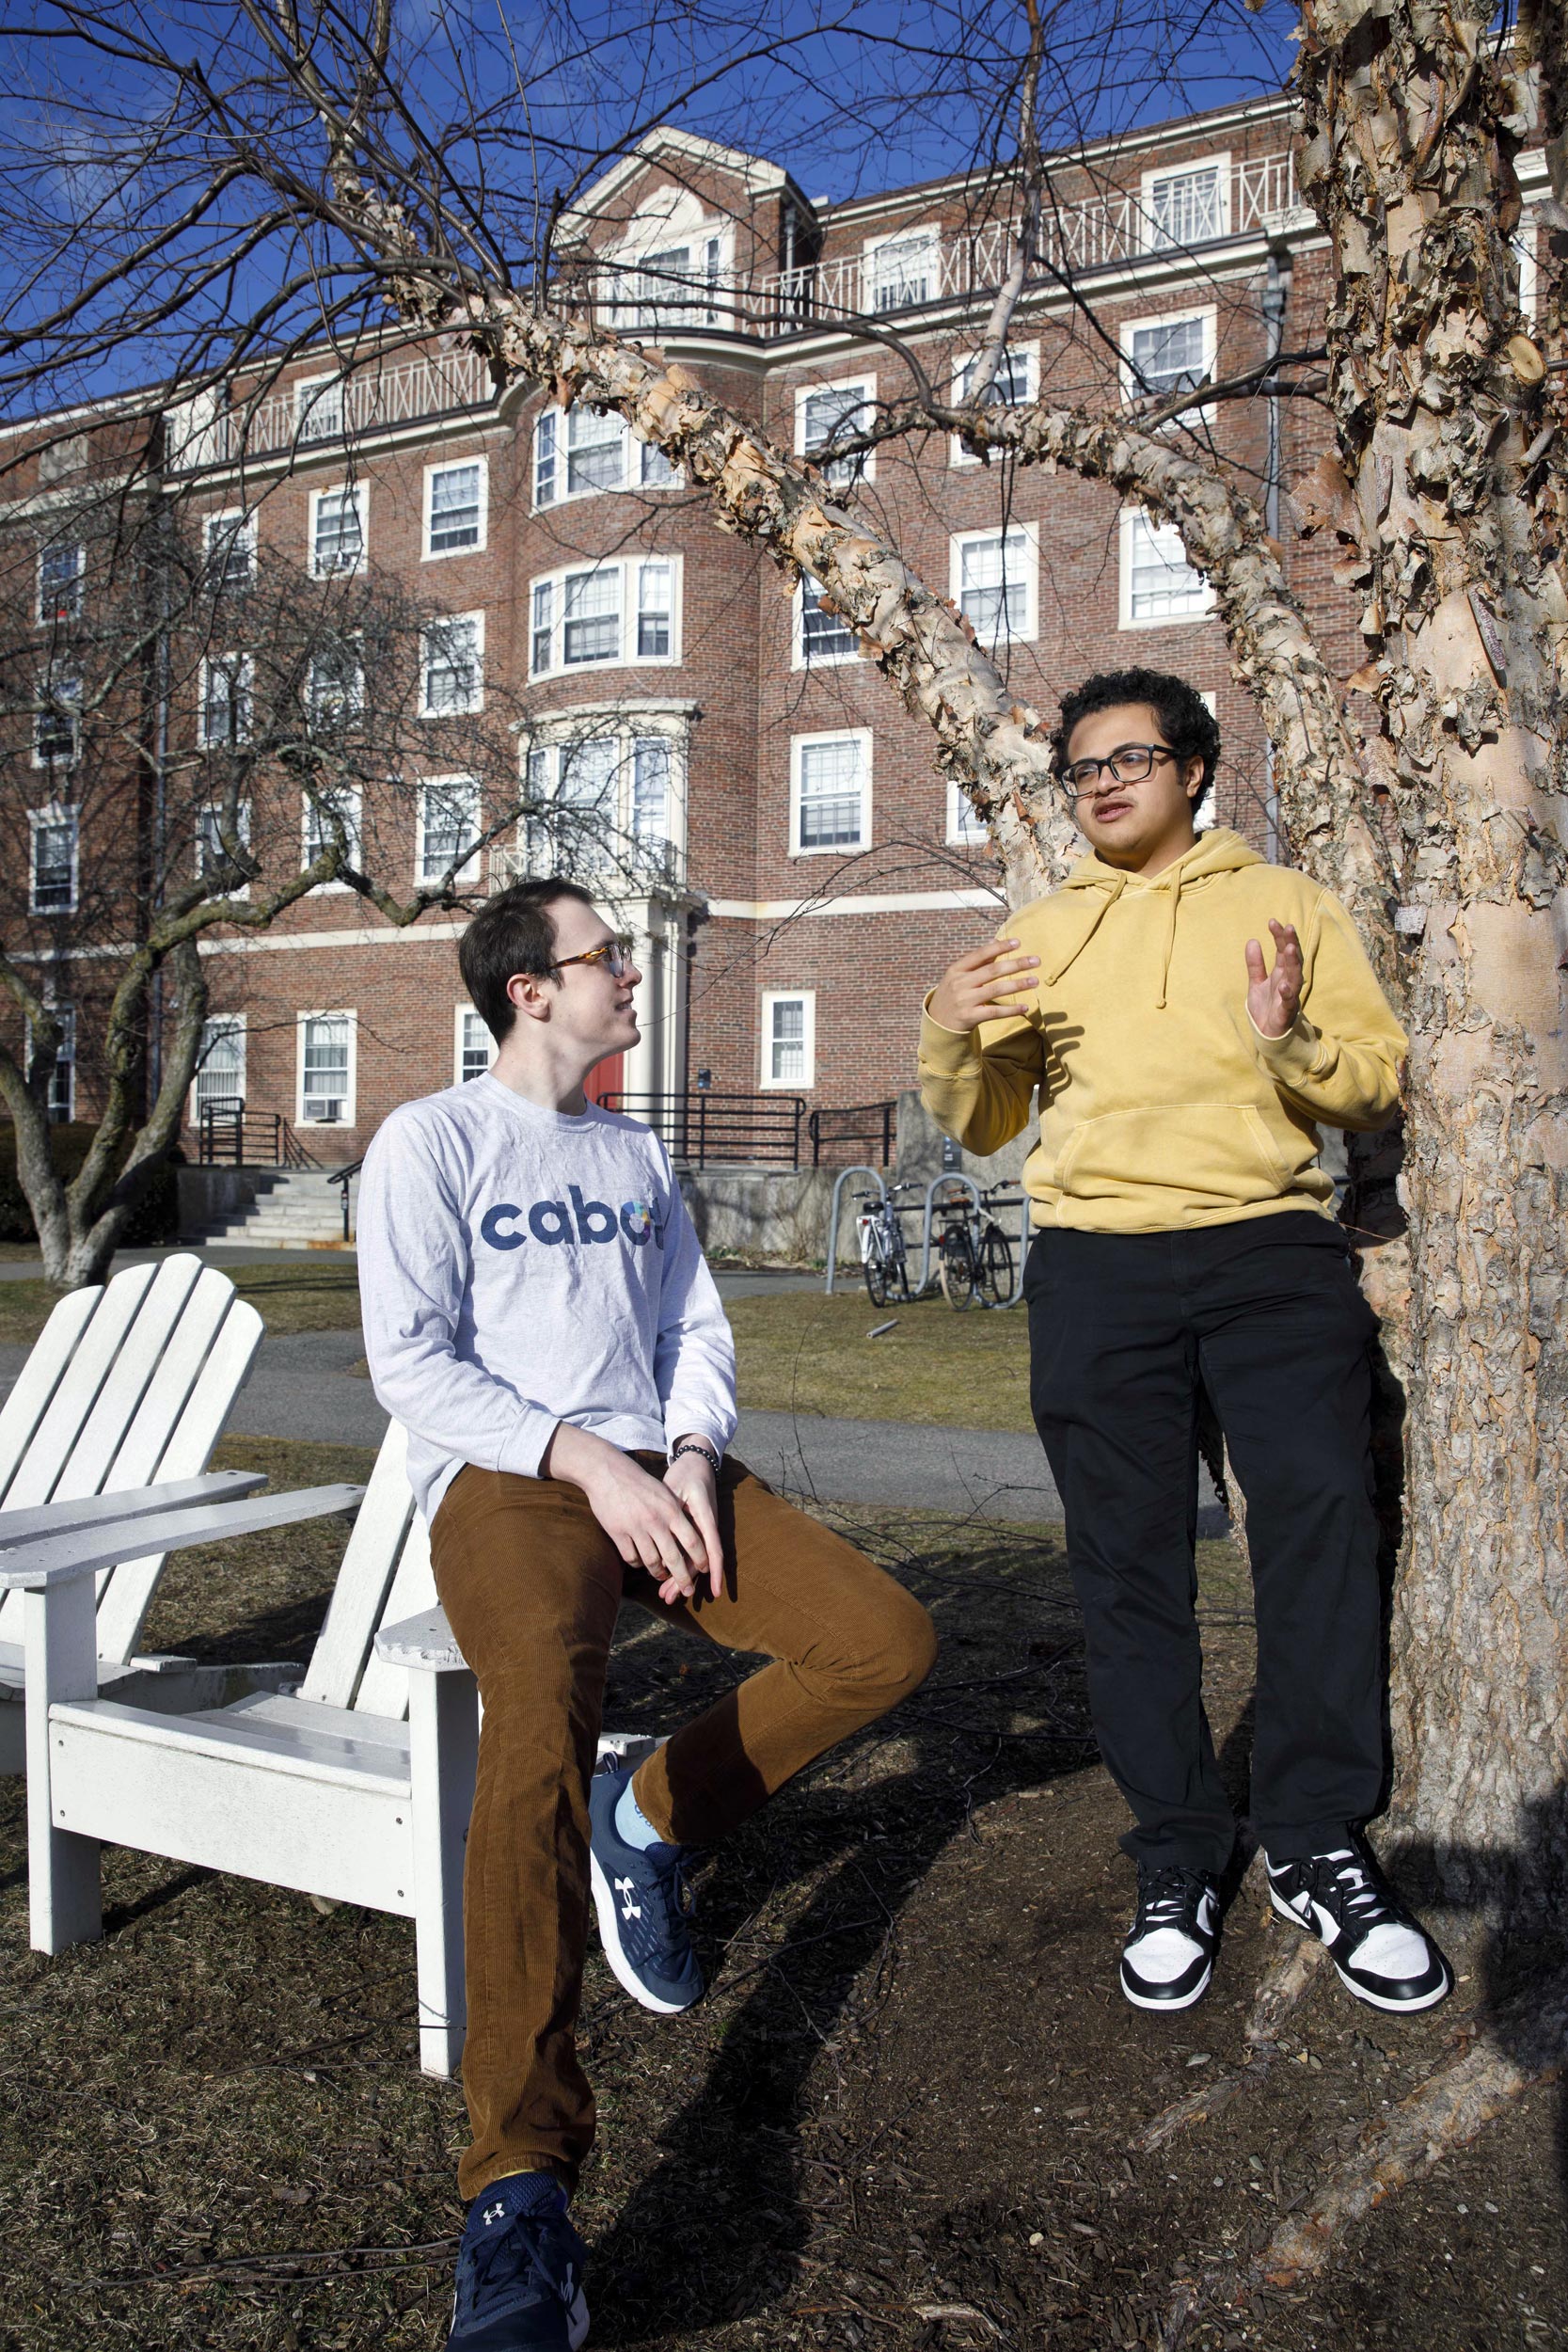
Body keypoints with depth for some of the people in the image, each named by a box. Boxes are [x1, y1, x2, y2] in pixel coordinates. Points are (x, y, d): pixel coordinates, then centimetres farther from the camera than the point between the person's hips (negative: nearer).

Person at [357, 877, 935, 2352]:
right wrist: (584, 1461, -15)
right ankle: (518, 2194, -38)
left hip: (657, 1470, 6)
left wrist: (692, 1456, -3)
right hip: (506, 1480, -6)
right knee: (544, 1698, -37)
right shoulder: (431, 1141, 4)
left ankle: (652, 1819, 4)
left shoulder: (636, 1153, 23)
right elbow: (410, 1361, -5)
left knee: (889, 1644, -15)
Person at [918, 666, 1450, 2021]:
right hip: (1097, 1268, 2)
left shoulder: (1286, 906, 12)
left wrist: (1292, 1045, -15)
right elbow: (982, 1126, 18)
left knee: (1326, 1521, -11)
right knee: (1130, 1563, 3)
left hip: (1271, 1249, -1)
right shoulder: (1041, 936, 19)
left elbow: (1380, 1083, 6)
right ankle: (1179, 1866, 14)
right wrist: (950, 1042, -3)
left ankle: (1322, 1851, 6)